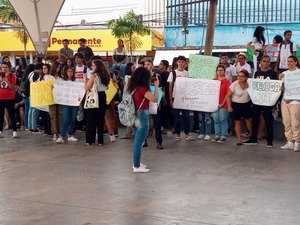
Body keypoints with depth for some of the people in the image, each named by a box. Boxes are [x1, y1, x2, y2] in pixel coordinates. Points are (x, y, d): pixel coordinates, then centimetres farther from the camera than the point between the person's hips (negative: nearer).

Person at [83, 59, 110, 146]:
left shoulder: (93, 75, -13)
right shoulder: (105, 76, 6)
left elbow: (87, 88, -16)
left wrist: (85, 79, -2)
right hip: (103, 97, 6)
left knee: (91, 119, 3)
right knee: (101, 119, 11)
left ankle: (90, 140, 6)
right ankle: (100, 140, 13)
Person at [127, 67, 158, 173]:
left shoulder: (133, 88, 7)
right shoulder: (142, 89, -18)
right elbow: (154, 99, -21)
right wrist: (156, 86, -12)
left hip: (135, 117, 9)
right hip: (142, 117, -9)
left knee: (137, 141, 18)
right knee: (139, 142, -3)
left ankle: (136, 163, 27)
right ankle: (137, 167, 2)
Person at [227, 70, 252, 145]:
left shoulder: (249, 84, -4)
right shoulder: (234, 85, -13)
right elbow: (228, 96, -9)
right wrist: (229, 106, -15)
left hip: (247, 105, 3)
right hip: (236, 105, -2)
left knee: (249, 120, 8)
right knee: (237, 122, 1)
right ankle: (239, 139, 8)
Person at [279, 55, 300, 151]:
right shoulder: (284, 73, 13)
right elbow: (281, 88, 12)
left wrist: (290, 99, -13)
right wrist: (280, 79, -6)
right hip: (284, 101, 5)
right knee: (286, 123, 6)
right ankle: (290, 142, 13)